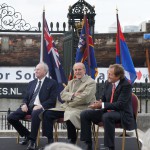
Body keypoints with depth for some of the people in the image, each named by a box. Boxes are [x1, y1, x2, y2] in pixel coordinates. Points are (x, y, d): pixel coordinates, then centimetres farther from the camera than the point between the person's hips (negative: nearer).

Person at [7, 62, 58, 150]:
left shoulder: (52, 83, 5)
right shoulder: (31, 83, 23)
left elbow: (52, 99, -5)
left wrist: (41, 106, -19)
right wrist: (24, 104, -3)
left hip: (41, 108, -6)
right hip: (29, 106, 6)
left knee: (35, 113, -42)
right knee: (11, 117, -14)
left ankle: (32, 141, -34)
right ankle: (27, 134, 9)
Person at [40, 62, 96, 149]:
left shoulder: (91, 82, 0)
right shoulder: (71, 82, 23)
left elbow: (85, 98, -14)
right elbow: (62, 95, 11)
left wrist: (70, 98, -6)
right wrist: (73, 95, -9)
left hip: (81, 108, -7)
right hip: (66, 107, 7)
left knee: (69, 116, -39)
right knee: (47, 113, -9)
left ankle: (72, 142, -17)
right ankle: (50, 141, -6)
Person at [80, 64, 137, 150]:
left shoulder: (126, 85, -16)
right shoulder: (108, 83, 6)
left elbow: (120, 104, -23)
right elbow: (103, 98, 18)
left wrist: (102, 105, -26)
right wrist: (99, 103, -8)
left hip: (122, 113, -8)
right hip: (107, 111, 8)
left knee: (107, 116, -39)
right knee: (84, 114, -6)